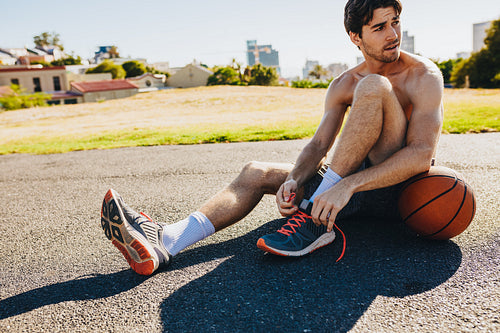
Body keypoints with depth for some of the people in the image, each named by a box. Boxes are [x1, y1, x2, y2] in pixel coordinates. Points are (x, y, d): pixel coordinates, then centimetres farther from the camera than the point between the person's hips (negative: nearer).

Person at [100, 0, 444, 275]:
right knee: (256, 172, -11)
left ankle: (315, 219, -30)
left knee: (374, 87, -28)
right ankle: (164, 241, -29)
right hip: (353, 186, 5)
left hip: (402, 188, -5)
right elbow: (318, 145, -3)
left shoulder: (424, 75, -9)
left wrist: (347, 185, -34)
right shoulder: (343, 85, 7)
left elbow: (422, 154, -22)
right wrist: (294, 180, -25)